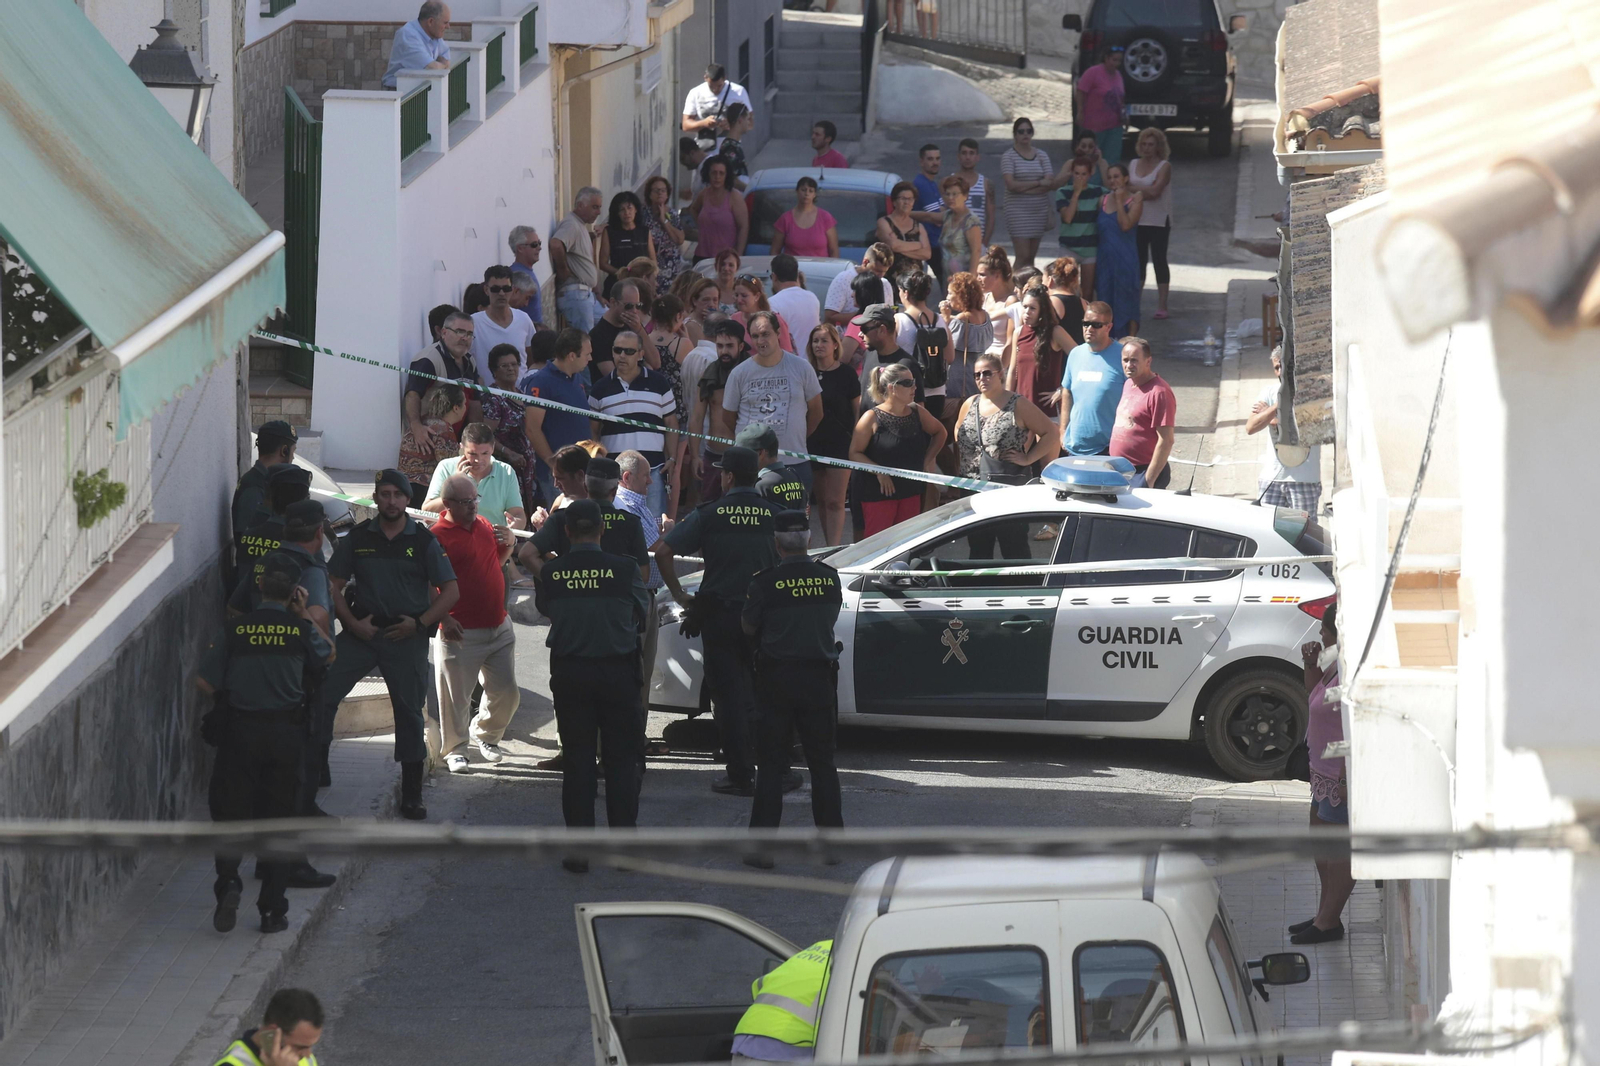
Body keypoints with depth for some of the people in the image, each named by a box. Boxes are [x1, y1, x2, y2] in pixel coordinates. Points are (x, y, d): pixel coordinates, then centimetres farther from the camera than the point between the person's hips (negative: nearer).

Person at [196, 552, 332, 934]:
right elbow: (324, 655, 18)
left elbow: (205, 683, -2)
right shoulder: (301, 630, -3)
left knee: (230, 810, 8)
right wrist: (303, 616, 19)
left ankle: (228, 880, -18)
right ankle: (273, 911, 7)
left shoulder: (235, 630, -3)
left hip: (238, 730, -1)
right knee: (278, 817, 8)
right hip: (286, 732, 1)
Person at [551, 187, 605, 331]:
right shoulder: (571, 224, -13)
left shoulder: (581, 226, 20)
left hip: (586, 294, 11)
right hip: (575, 294, -11)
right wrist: (563, 270, -21)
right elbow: (556, 244, -32)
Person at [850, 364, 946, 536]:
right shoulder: (872, 418, -10)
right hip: (878, 494, -5)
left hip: (911, 491, 5)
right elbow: (854, 454, -11)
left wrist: (929, 459, 8)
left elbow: (939, 432, 22)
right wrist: (879, 471, -23)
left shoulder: (917, 412, 4)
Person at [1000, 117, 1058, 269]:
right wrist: (1039, 183, -9)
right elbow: (1011, 185, -14)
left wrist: (1024, 188, -12)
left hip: (1040, 210, 4)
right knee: (1023, 256, -11)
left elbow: (1051, 184, -3)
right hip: (1018, 210, -4)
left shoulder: (1041, 155, 8)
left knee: (1031, 256, 6)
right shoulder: (1008, 157, -2)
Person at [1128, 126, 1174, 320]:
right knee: (1139, 261, 7)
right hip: (1137, 221, 4)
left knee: (1159, 260, -1)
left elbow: (1156, 190, -16)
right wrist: (1144, 192, -10)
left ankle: (1162, 305, 1)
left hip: (1159, 222, -4)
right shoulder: (1133, 165, 11)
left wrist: (1135, 189, -8)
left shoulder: (1164, 166, -5)